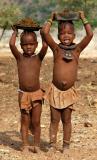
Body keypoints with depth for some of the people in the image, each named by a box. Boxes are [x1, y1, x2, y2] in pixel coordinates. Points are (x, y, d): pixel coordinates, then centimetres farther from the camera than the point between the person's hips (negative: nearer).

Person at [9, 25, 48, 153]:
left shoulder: (38, 58, 0)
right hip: (23, 94, 0)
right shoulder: (19, 57, 0)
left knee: (36, 122, 5)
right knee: (25, 121, 8)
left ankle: (36, 145, 15)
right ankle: (25, 145, 15)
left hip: (36, 94, 0)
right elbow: (12, 44, -16)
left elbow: (45, 46, -18)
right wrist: (15, 32, -1)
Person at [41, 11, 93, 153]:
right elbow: (44, 32, -13)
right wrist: (51, 19, 0)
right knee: (54, 119, 7)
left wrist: (83, 19, 0)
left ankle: (66, 145, 18)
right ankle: (52, 144, 14)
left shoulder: (77, 49, 2)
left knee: (66, 120, 10)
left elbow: (90, 35, -9)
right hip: (55, 91, -1)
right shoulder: (57, 49, -1)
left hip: (69, 92, 1)